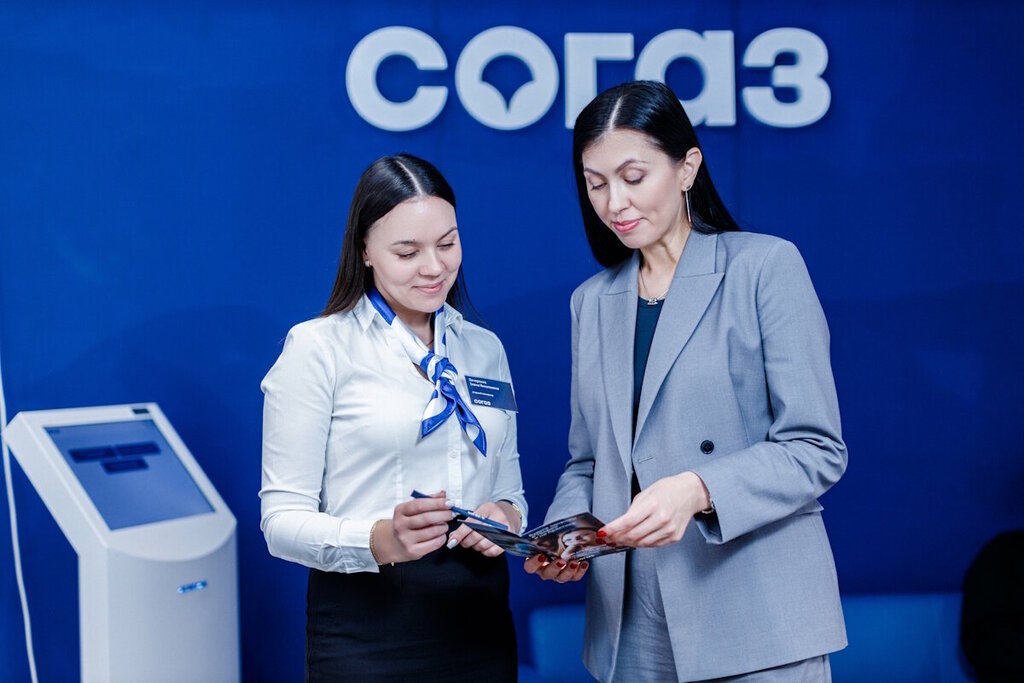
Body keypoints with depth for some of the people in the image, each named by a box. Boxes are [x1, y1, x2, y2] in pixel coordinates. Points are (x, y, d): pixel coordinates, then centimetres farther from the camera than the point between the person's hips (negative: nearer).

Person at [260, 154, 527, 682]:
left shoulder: (485, 349, 12)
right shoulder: (317, 347, -4)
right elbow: (282, 518, -9)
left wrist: (506, 516, -6)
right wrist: (379, 540, -27)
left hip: (478, 618, 5)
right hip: (367, 624, -4)